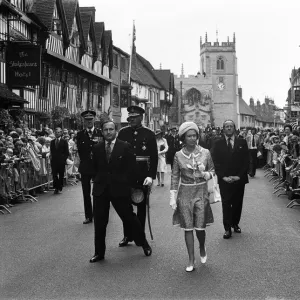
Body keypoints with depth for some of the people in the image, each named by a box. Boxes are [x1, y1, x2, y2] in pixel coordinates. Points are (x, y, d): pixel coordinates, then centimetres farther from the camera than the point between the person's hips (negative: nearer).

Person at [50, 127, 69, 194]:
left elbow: (67, 152, 2)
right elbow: (51, 151, 17)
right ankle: (56, 188, 4)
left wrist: (64, 159, -6)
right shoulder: (52, 142, 13)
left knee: (61, 175, 3)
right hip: (54, 161, 3)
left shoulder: (64, 141, 2)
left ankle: (59, 188, 11)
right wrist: (51, 157, 4)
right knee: (54, 175, -3)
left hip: (61, 161, -3)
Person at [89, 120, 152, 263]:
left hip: (119, 189, -3)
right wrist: (97, 181, 6)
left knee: (129, 217, 3)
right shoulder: (97, 148, 7)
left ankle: (144, 243, 23)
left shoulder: (125, 147, -3)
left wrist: (125, 184, -4)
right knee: (99, 222, 6)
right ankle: (99, 253, 17)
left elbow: (130, 168, -1)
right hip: (100, 189, 3)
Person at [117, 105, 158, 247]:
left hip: (142, 174, -2)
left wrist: (151, 176, -13)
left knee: (141, 205, 8)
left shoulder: (149, 134, -2)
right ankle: (127, 235, 21)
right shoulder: (123, 132, 2)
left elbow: (154, 157, -4)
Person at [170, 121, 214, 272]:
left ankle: (202, 248, 31)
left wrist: (206, 174, -13)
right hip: (185, 193, 0)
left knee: (200, 227, -3)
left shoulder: (205, 153, -1)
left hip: (201, 192, 0)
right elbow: (175, 177, 2)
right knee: (188, 228, 2)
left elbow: (212, 170, 10)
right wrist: (172, 197, -2)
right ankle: (191, 261, 13)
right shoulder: (178, 155, -1)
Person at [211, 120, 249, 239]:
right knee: (226, 204, -2)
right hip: (224, 180, -1)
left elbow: (246, 161, 2)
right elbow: (215, 162, 0)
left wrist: (239, 176, -8)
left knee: (237, 203, 8)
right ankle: (227, 228, 2)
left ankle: (235, 224, 24)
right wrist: (223, 176, -10)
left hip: (239, 179, 1)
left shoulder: (242, 142, 6)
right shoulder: (218, 144, 4)